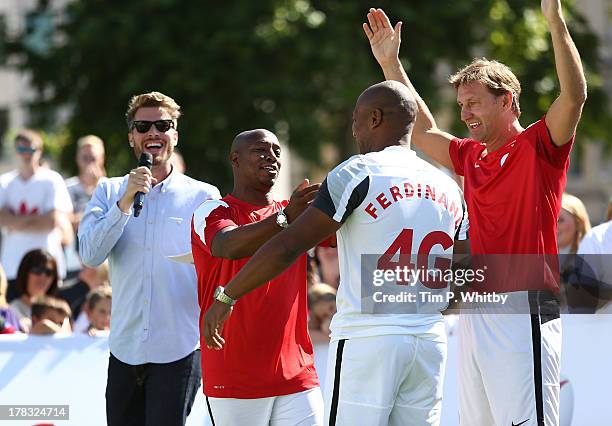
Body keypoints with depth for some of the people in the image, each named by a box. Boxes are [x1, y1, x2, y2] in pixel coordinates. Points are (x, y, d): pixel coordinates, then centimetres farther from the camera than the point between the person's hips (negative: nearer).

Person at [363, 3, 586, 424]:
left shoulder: (539, 146, -2)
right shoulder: (472, 156, 19)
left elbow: (575, 95, -18)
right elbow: (423, 132, 34)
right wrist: (391, 64, 33)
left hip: (523, 313, -8)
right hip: (476, 318, 8)